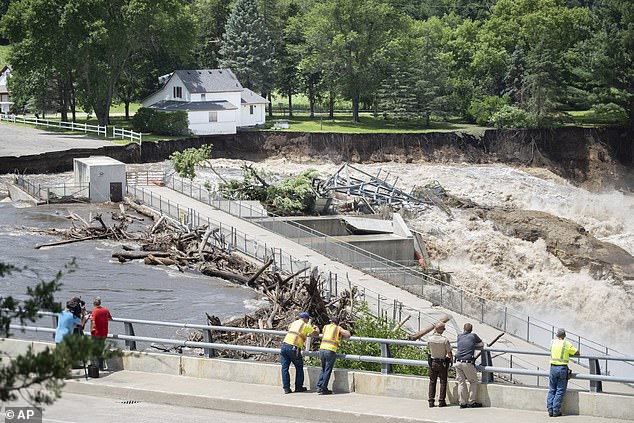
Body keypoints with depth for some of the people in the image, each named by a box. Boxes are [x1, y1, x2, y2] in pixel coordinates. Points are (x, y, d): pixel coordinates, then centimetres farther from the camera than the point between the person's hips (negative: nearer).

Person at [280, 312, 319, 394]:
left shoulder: (293, 323, 21)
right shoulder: (306, 326, 4)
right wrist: (317, 329, 34)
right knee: (299, 367, 13)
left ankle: (286, 388, 3)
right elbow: (315, 333, 9)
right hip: (294, 348, -5)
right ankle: (298, 387, 17)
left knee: (285, 368, 6)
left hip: (284, 345, 5)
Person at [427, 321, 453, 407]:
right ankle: (441, 401, 6)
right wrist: (451, 359, 7)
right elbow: (449, 353, -15)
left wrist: (434, 333, 13)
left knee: (432, 382, 11)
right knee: (443, 382, 8)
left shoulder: (430, 339, -11)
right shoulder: (445, 340, -21)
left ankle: (431, 401, 8)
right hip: (443, 363, -3)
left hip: (432, 362, 3)